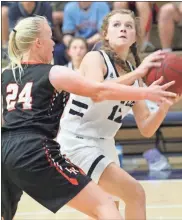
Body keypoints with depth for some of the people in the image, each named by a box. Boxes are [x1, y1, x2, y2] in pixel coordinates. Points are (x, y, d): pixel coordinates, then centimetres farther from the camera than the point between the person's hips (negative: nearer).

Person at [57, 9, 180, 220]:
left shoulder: (134, 76, 9)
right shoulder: (95, 58, -10)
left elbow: (146, 129, 5)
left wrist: (165, 104, -13)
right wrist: (136, 74, -37)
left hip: (104, 145, 9)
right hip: (75, 141, -9)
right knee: (135, 194, -20)